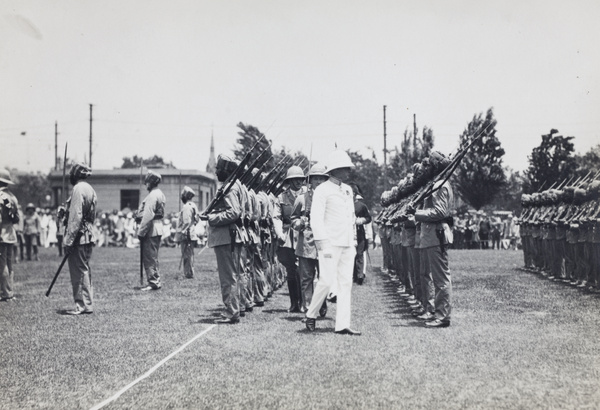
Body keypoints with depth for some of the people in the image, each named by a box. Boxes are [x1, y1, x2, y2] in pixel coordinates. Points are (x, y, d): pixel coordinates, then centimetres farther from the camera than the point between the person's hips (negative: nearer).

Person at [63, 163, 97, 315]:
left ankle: (83, 305, -3)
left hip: (79, 237, -9)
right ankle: (87, 304, 19)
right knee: (84, 270, 14)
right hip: (88, 236, 10)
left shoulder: (78, 189, -13)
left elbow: (75, 217, -19)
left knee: (79, 271, -5)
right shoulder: (90, 189, 15)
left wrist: (68, 240, -17)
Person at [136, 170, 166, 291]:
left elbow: (148, 216, -21)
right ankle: (156, 281, 21)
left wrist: (141, 232, -18)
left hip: (150, 230, -10)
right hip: (158, 229, 10)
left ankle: (153, 282, -4)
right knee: (153, 257, 16)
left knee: (149, 257, -6)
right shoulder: (160, 194, 16)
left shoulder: (152, 196, -16)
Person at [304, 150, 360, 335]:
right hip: (330, 243, -7)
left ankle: (342, 325, 5)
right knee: (327, 280, -10)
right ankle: (311, 315, 12)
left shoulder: (348, 190, 15)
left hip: (347, 244, 7)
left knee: (346, 283, 3)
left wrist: (354, 239, 16)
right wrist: (321, 244, -17)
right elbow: (316, 218, -12)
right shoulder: (322, 190, -7)